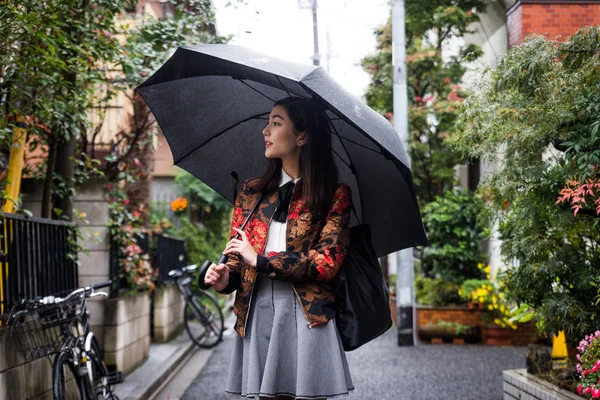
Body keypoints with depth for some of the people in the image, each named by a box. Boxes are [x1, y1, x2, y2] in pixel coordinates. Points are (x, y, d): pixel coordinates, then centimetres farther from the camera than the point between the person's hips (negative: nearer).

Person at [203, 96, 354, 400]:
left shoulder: (335, 195, 0)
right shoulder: (251, 191, 13)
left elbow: (327, 261, -10)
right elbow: (237, 258, 15)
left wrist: (260, 260, -11)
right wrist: (225, 278, -8)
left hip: (306, 315, -3)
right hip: (257, 314, 3)